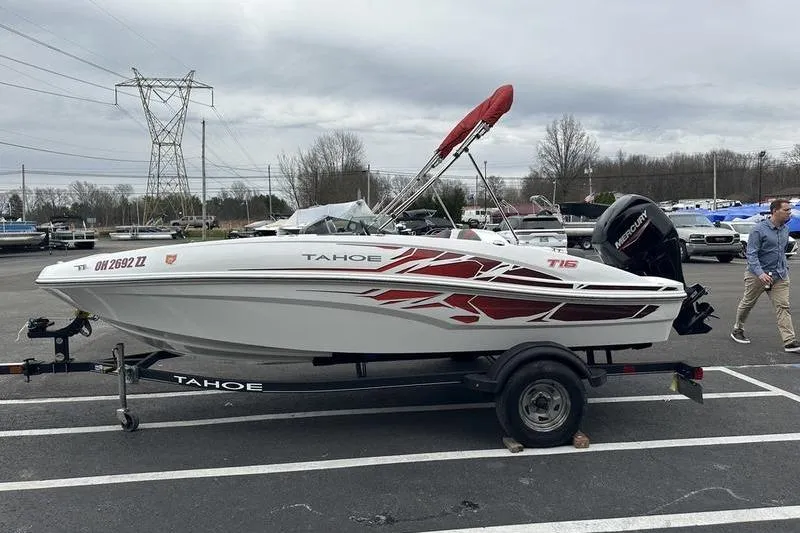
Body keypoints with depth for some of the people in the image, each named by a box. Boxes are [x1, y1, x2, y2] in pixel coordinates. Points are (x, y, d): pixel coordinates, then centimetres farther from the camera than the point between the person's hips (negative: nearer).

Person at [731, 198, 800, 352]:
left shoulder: (785, 229, 7)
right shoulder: (759, 229, -15)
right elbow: (751, 254, -19)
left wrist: (785, 268, 20)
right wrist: (760, 273, -29)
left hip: (780, 276, 5)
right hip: (758, 275, -5)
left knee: (783, 306, -3)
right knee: (747, 304, 11)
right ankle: (737, 330, 32)